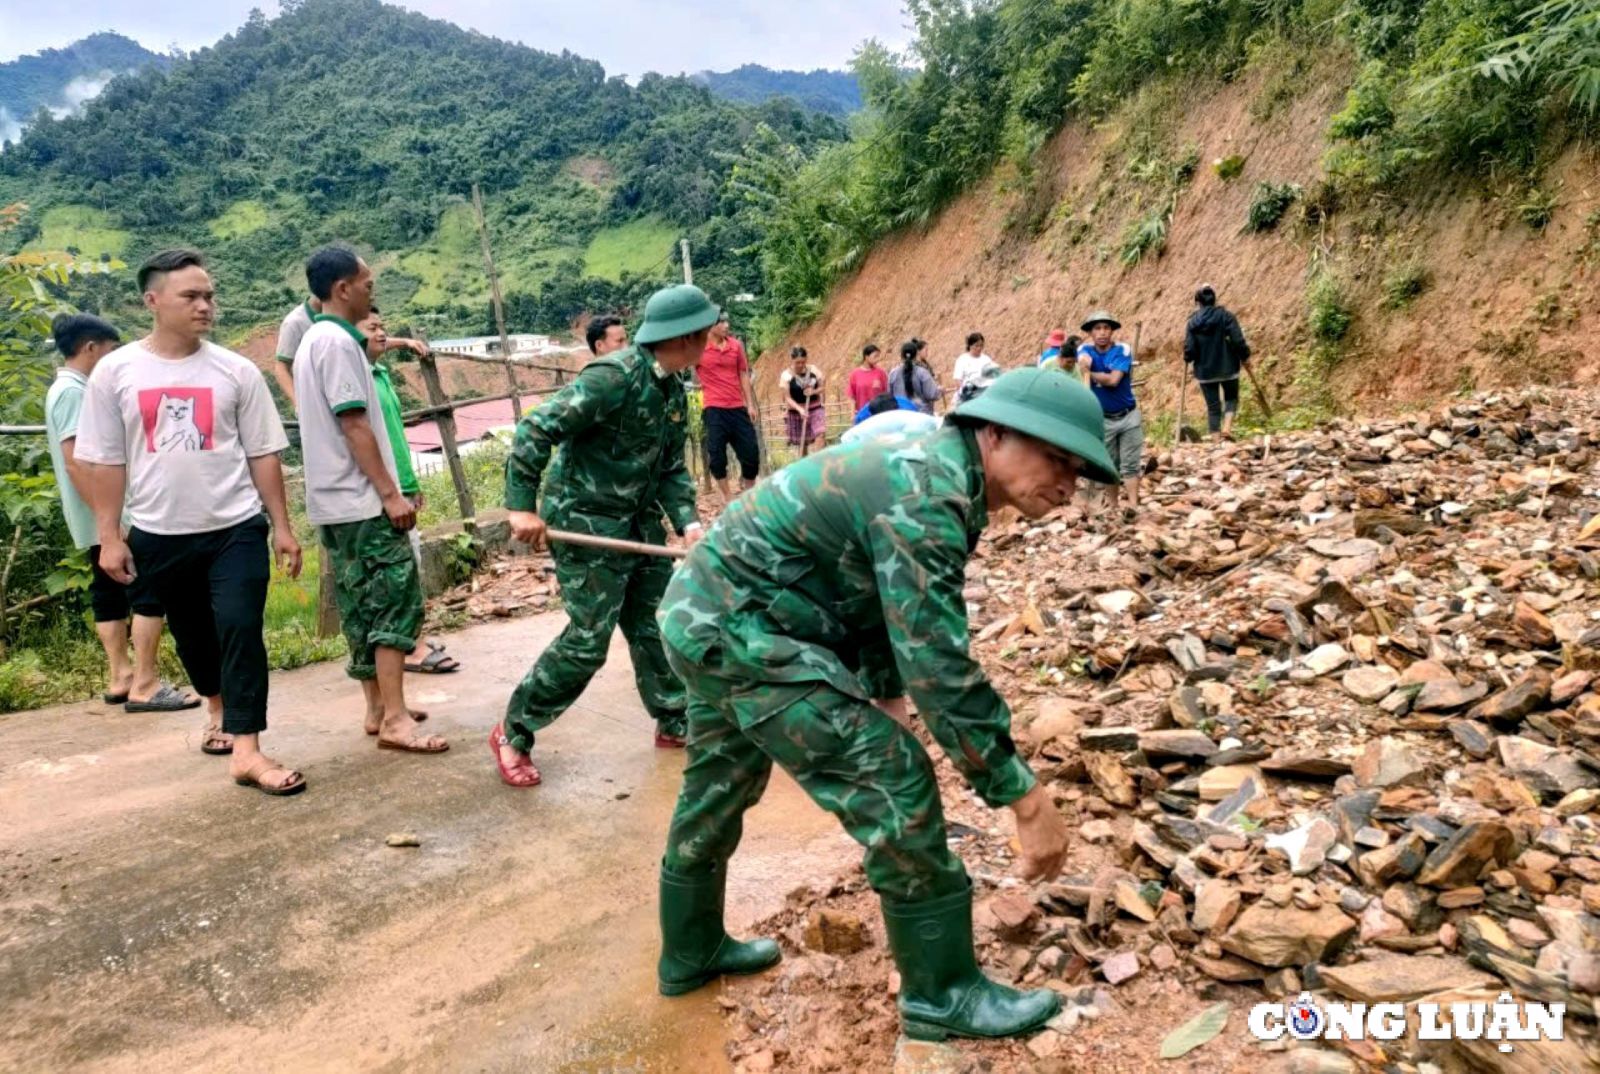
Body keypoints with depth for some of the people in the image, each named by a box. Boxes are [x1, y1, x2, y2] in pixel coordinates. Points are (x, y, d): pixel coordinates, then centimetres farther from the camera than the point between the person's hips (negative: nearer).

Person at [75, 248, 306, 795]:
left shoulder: (236, 371, -3)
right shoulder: (115, 372, -2)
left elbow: (262, 454, 1)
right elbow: (106, 461, 2)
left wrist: (282, 526, 0)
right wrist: (109, 537, -1)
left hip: (236, 528, -1)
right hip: (158, 535, 2)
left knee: (241, 631, -9)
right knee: (192, 634, 17)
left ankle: (247, 751, -7)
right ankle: (218, 706, 43)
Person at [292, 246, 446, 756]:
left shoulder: (313, 341, 17)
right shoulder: (338, 341, -14)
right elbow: (353, 425, -20)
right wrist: (391, 493, -19)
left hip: (335, 501, 10)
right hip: (361, 500, -10)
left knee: (364, 605, 13)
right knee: (397, 599, -9)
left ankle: (378, 707, 19)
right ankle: (395, 719, -10)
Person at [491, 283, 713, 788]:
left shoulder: (673, 391, 6)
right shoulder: (614, 377, -21)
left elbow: (671, 469, 11)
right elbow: (535, 429, -22)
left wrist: (688, 522, -5)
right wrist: (522, 506, -24)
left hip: (640, 521, 9)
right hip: (586, 519, -8)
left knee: (657, 624, 14)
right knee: (588, 639, -6)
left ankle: (676, 722, 30)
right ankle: (513, 735, 11)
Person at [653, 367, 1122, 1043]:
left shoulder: (932, 472, 8)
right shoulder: (927, 498, -24)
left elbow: (890, 605, 20)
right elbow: (939, 664, -29)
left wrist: (886, 698, 24)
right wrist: (1026, 798, -24)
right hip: (741, 626, -11)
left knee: (717, 791, 24)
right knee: (893, 781, -9)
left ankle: (690, 953, 45)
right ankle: (941, 991, 6)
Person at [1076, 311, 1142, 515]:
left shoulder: (1123, 351, -10)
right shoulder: (1085, 350, -2)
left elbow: (1113, 380, -22)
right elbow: (1084, 364, -24)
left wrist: (1089, 373, -15)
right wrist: (1085, 367, -44)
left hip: (1128, 416, -2)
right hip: (1102, 419, 2)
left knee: (1131, 464, -3)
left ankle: (1132, 506, -7)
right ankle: (1113, 506, 18)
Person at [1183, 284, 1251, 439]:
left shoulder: (1193, 322, -5)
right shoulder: (1226, 316, -8)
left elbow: (1189, 350, -8)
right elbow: (1238, 341, -13)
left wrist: (1187, 359, 14)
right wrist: (1245, 356, 3)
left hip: (1205, 371, 1)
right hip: (1228, 368, -1)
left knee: (1213, 406, 10)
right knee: (1231, 398, 20)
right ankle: (1226, 428, -1)